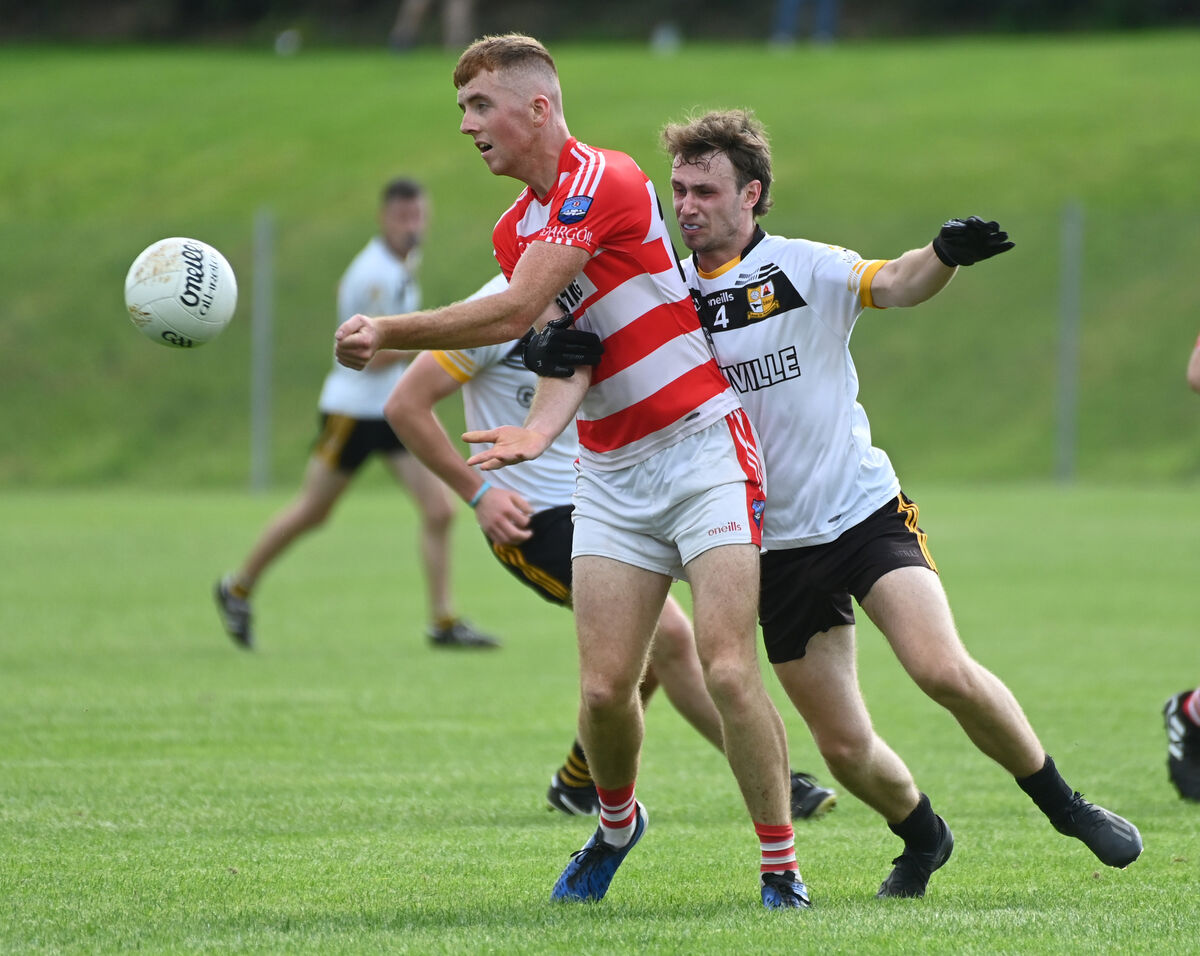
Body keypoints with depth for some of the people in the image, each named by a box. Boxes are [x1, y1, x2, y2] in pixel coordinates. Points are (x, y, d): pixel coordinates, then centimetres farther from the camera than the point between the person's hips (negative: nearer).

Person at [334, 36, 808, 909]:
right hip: (611, 475, 7)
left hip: (702, 449, -7)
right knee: (605, 687, -2)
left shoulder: (605, 183, -14)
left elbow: (512, 314, -17)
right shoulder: (516, 230, 12)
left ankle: (781, 865, -5)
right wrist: (543, 428, -20)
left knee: (728, 669, -15)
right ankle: (617, 824, 25)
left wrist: (386, 333, -9)